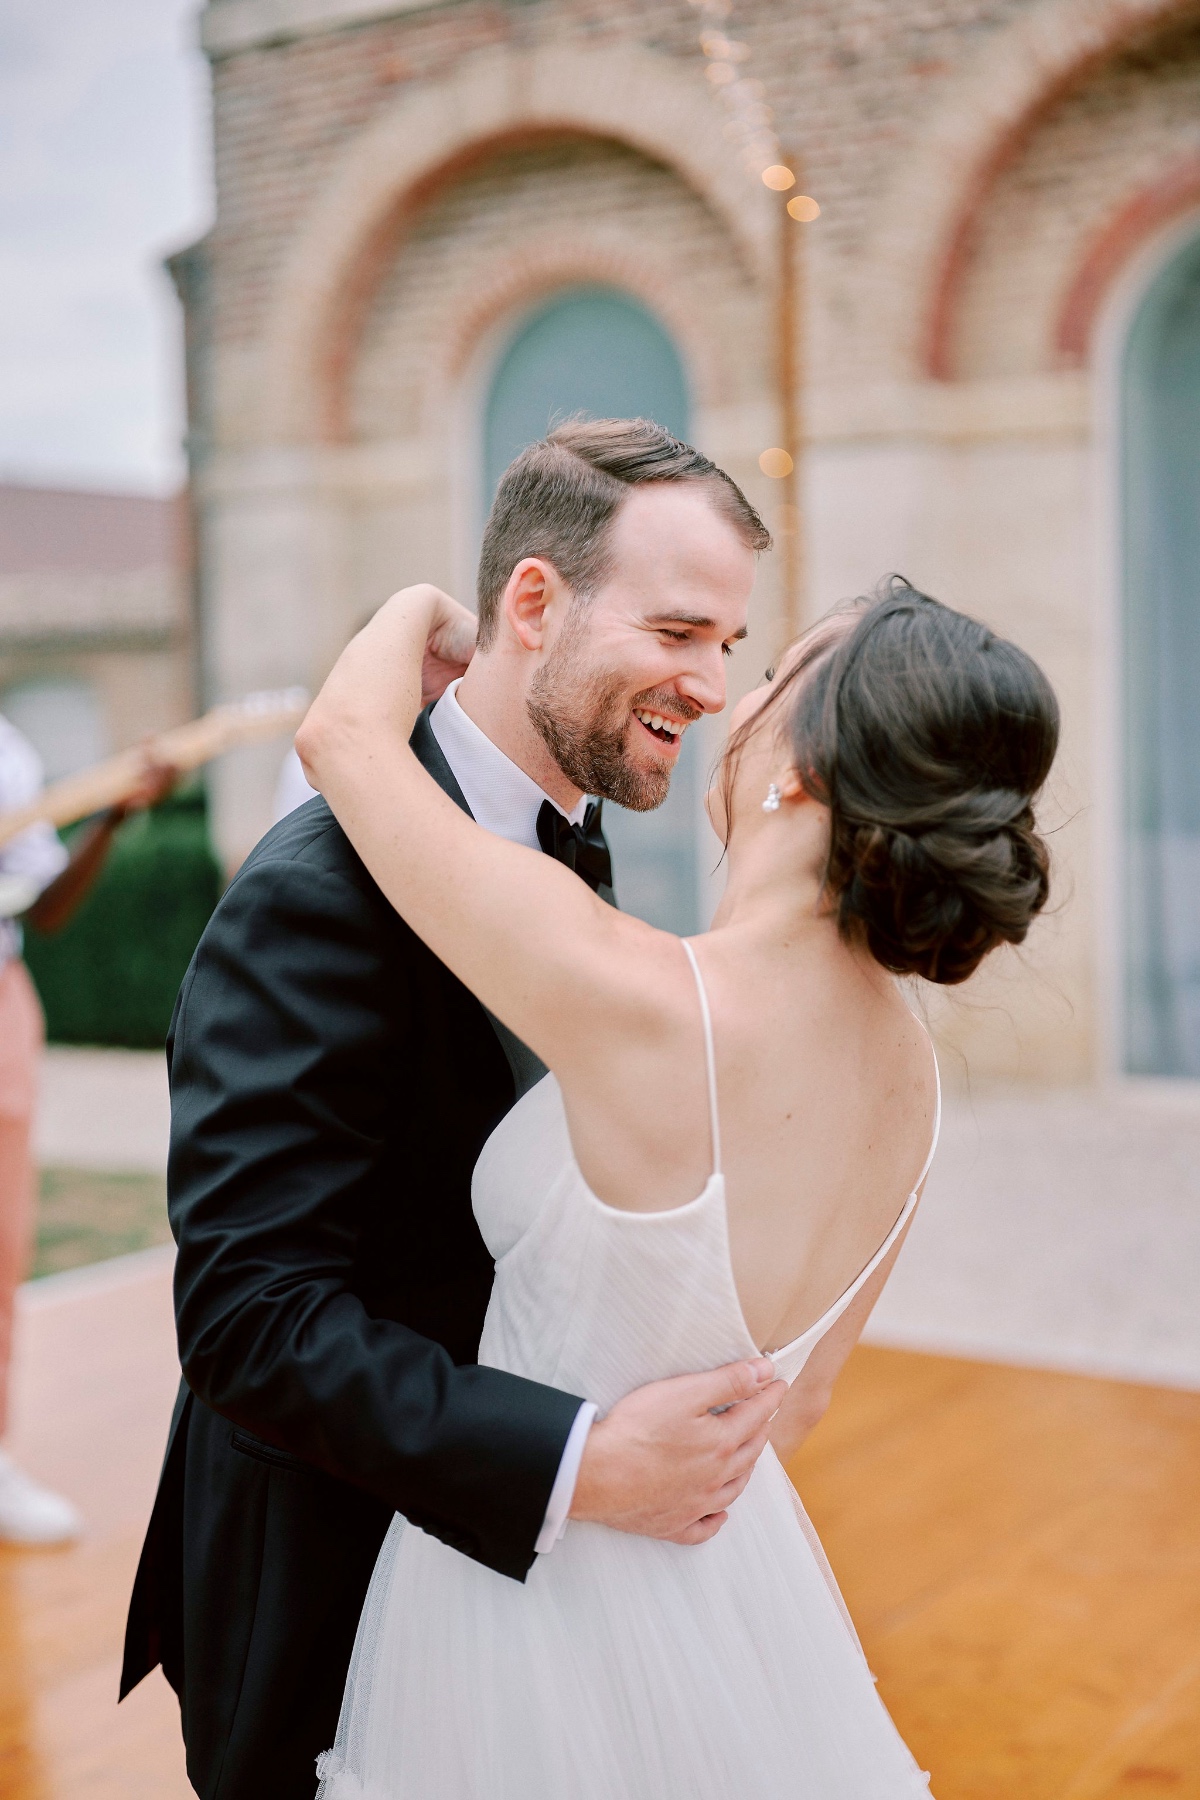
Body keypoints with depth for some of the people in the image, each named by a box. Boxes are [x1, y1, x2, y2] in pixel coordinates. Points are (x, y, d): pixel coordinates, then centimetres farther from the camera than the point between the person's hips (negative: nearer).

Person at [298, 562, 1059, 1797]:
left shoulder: (646, 1006, -31)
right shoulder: (908, 1066, -8)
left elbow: (342, 731, -19)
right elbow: (797, 1399, 5)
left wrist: (420, 611, 1)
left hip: (543, 1604, -6)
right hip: (741, 1592, 6)